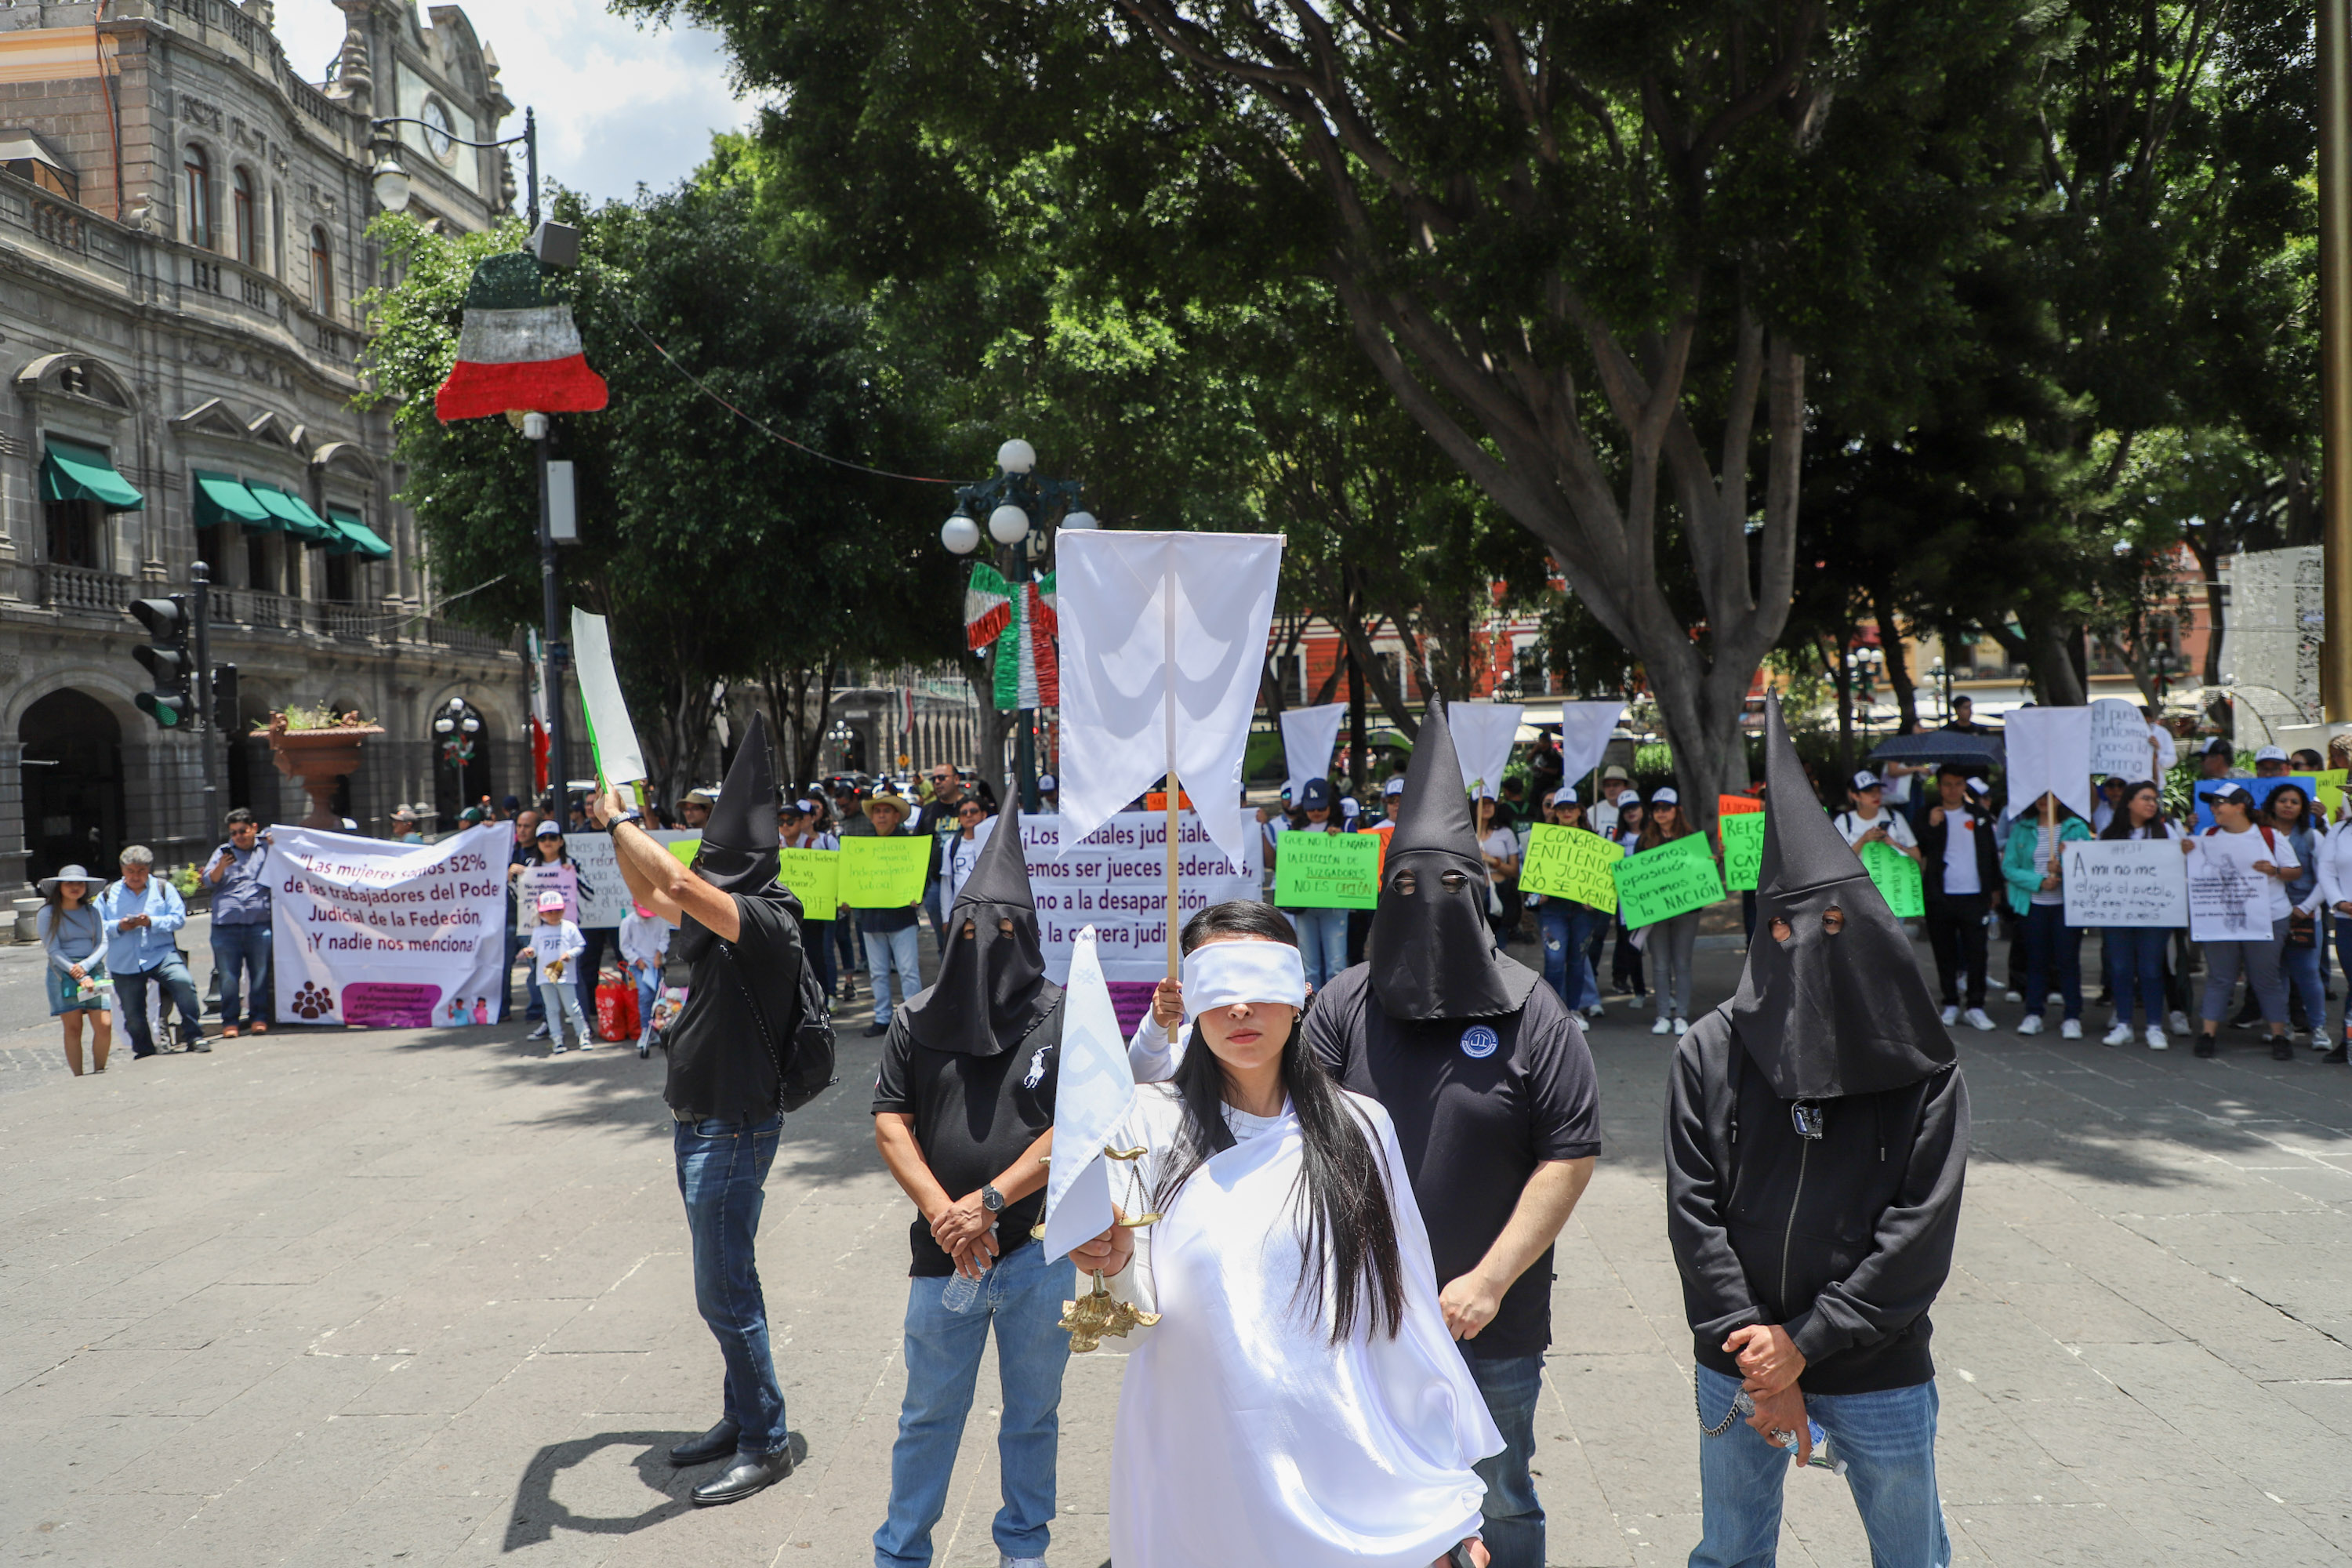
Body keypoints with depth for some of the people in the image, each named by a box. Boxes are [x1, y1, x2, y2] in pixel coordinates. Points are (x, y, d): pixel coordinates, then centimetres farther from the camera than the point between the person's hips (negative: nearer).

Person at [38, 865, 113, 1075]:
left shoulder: (91, 912, 12)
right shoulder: (48, 914, 1)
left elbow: (103, 944, 6)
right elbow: (53, 951, -5)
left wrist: (85, 966, -13)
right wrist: (80, 977, -14)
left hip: (93, 969, 3)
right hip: (63, 973, -3)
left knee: (104, 1025, -7)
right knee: (73, 1028, -3)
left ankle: (99, 1073, 6)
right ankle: (78, 1079, 3)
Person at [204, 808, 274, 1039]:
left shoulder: (266, 849, 15)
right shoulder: (223, 852, 17)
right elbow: (209, 880, 9)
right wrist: (221, 867, -12)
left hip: (259, 923, -1)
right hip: (226, 924, 1)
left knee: (261, 973, -1)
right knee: (228, 976, 0)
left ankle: (260, 1018, 6)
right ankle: (230, 1021, 6)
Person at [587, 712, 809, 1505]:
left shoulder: (766, 922, -21)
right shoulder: (723, 913, 7)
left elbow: (678, 883, -36)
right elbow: (652, 897, 26)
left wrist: (621, 820, -22)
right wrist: (620, 829, 15)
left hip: (732, 1128, -10)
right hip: (699, 1120, 10)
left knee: (724, 1291, -3)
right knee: (727, 1282, 18)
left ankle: (767, 1442, 10)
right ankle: (741, 1418, 31)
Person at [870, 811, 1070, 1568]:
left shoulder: (1064, 1018, -5)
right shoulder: (917, 1021, 3)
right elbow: (890, 1122, 1)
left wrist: (989, 1202, -16)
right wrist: (942, 1213, -12)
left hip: (1039, 1253, -1)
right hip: (943, 1255, 1)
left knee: (1032, 1414, 15)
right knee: (929, 1414, 14)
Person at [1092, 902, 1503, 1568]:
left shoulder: (1361, 1126, 0)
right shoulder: (1152, 1123, -3)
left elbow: (1411, 1317, 4)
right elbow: (1135, 1327, -3)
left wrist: (1450, 1508, 5)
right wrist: (1115, 1264, -25)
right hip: (1197, 1484, 0)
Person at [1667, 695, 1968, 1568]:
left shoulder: (1922, 1072, -7)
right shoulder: (1710, 1054, -6)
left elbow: (1921, 1231, -10)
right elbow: (1693, 1211, -8)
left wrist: (1805, 1343, -14)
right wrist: (1761, 1367, -13)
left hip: (1880, 1374, 0)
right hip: (1739, 1367, 1)